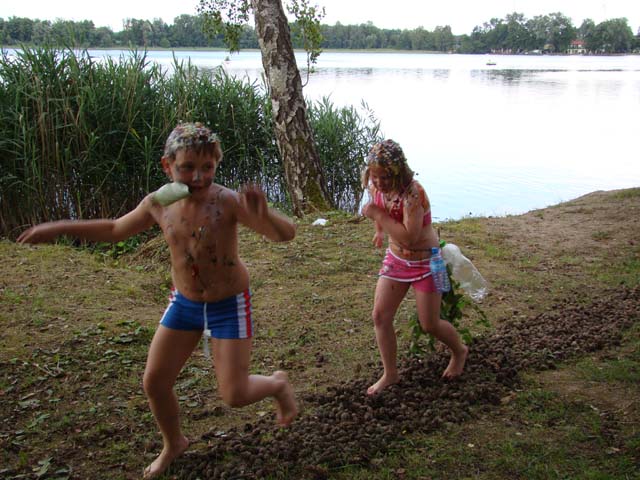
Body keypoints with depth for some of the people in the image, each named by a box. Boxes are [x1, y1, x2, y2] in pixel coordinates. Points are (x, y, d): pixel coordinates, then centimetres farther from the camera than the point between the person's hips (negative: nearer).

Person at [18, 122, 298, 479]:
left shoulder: (229, 202, -24)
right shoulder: (158, 204, -9)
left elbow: (287, 234, -27)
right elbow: (116, 230, 11)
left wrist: (264, 215, -50)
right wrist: (60, 228, 8)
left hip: (229, 306, -5)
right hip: (184, 303, 5)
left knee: (235, 395, -5)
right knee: (155, 382, 7)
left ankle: (278, 383, 30)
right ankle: (174, 444, 37)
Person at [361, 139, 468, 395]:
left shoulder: (413, 193, -31)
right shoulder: (375, 187, -9)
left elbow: (409, 238, -37)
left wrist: (379, 215, -34)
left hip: (425, 261, -6)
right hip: (396, 258, 6)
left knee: (430, 324, 4)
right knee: (380, 316, 0)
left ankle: (459, 352, 36)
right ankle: (390, 374, 17)